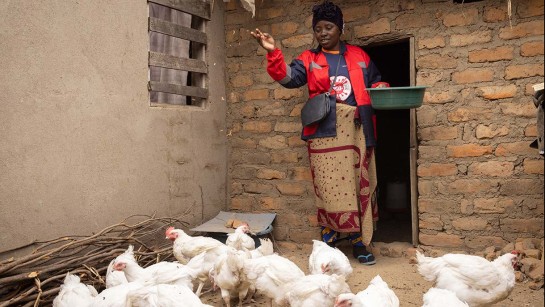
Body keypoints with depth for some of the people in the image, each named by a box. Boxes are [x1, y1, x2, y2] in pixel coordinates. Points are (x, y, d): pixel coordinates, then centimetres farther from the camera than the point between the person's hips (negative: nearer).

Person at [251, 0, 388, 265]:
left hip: (358, 130, 2)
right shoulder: (309, 59, 12)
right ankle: (328, 239, 10)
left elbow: (375, 83, 26)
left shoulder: (359, 55, 17)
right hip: (325, 131, -2)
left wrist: (381, 89, 3)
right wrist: (274, 54, -19)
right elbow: (288, 77, -4)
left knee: (361, 185, 3)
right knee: (328, 186, -3)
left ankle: (359, 241, 13)